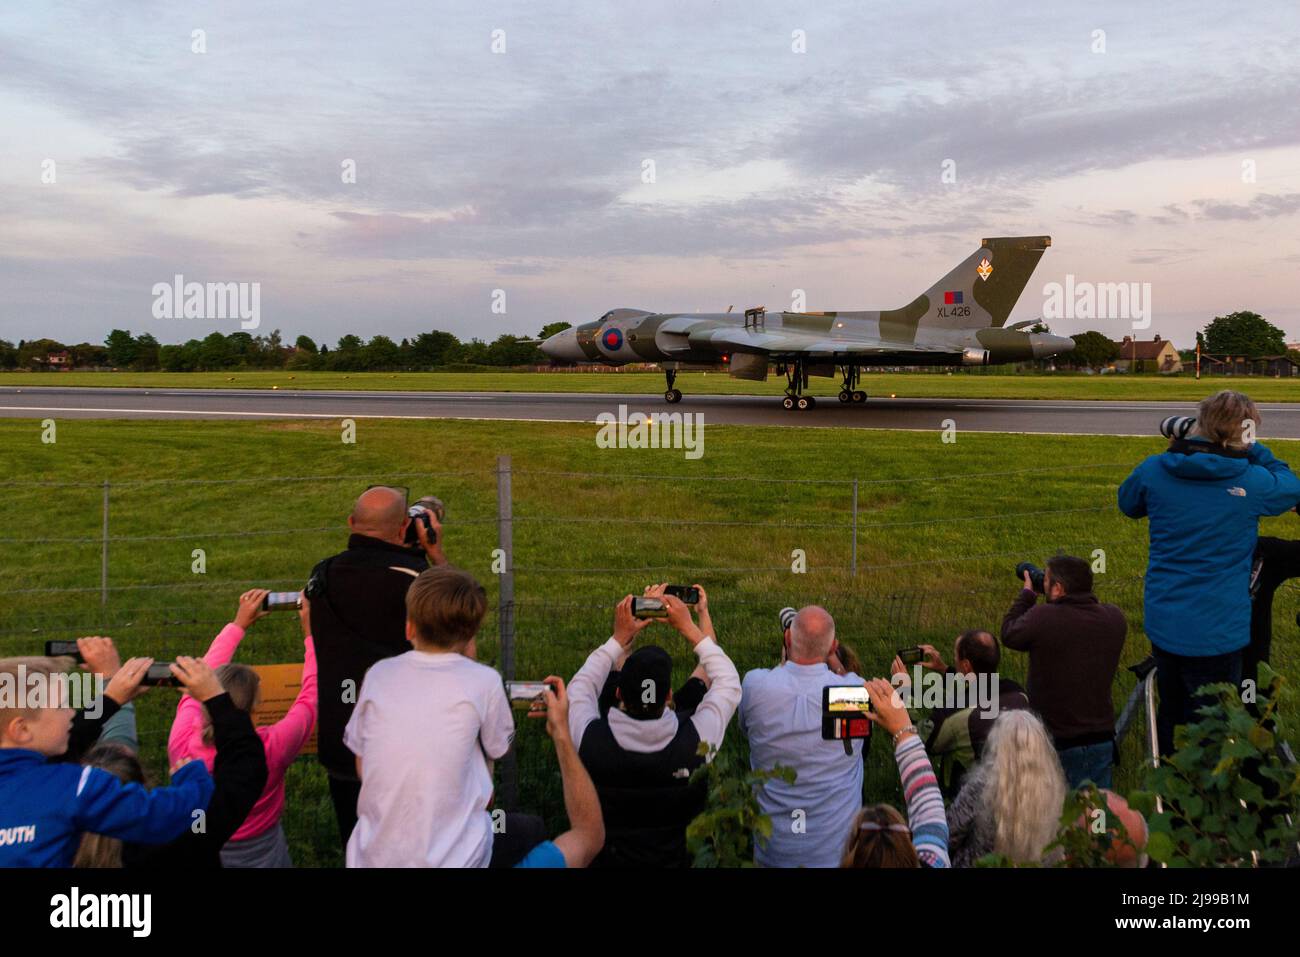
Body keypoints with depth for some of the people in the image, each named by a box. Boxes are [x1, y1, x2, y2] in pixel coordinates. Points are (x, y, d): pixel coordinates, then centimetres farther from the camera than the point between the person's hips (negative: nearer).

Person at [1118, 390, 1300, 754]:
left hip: (1163, 623, 4)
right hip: (1217, 629, -4)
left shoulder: (1154, 470, -7)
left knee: (1171, 713, 23)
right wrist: (1254, 450, 5)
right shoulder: (1251, 480, -14)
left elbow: (1128, 504, 14)